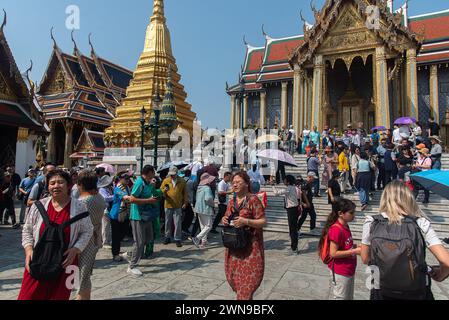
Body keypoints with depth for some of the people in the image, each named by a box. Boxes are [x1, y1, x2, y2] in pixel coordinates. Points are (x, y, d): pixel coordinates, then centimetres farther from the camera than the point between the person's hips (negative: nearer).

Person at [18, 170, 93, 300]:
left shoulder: (79, 207, -4)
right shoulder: (38, 206, 1)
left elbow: (86, 232, 1)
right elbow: (27, 230, 10)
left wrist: (75, 250, -11)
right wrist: (28, 249, -3)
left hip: (65, 264, -1)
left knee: (59, 296, 10)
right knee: (29, 295, 3)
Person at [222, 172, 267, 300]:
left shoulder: (253, 200, -12)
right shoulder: (232, 201, 9)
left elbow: (263, 222, -14)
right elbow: (227, 218, 20)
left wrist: (246, 221, -25)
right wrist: (224, 220, -3)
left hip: (250, 247, -7)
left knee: (247, 278, -1)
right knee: (234, 276, 15)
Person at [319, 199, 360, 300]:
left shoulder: (345, 226, 3)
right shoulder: (336, 230, -25)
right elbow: (333, 253, -25)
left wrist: (355, 247, -2)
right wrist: (354, 251, -23)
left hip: (348, 270, 9)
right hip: (340, 272, -9)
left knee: (349, 297, 22)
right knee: (341, 297, 8)